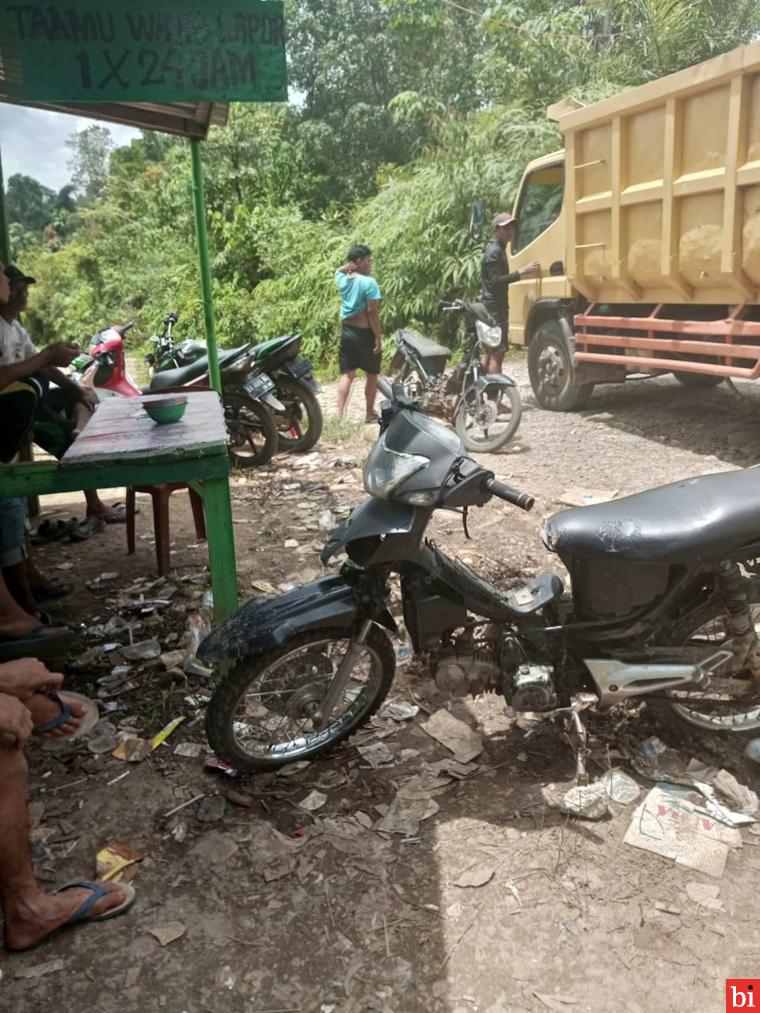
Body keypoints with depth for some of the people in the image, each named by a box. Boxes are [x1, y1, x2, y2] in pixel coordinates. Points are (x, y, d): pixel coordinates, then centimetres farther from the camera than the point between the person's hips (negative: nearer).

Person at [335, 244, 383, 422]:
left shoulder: (342, 279, 2)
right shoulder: (369, 282, -16)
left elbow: (338, 270, 27)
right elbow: (372, 312, -19)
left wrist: (347, 266, 5)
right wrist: (378, 337, -15)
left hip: (346, 332, 6)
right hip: (365, 334, -5)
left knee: (347, 375, 6)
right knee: (372, 375, 11)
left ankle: (340, 415, -1)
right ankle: (370, 414, 20)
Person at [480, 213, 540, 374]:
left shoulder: (499, 250, 19)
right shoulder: (494, 252, -13)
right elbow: (496, 281, -23)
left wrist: (523, 272, 19)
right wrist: (522, 272, -26)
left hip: (497, 307, 11)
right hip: (494, 308, -11)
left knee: (492, 353, 13)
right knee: (498, 353, -14)